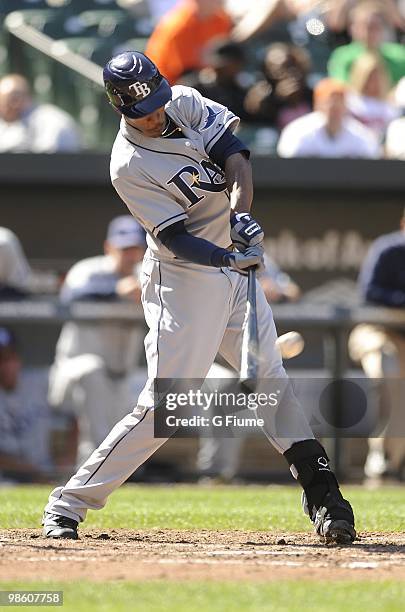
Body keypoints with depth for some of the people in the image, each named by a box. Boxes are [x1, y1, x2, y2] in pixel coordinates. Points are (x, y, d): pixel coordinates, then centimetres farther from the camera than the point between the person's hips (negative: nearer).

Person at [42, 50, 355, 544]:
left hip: (234, 273, 7)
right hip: (183, 283, -7)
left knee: (271, 381, 8)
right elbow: (178, 240, -22)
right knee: (162, 405, -10)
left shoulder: (186, 103, -1)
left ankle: (322, 495, 12)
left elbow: (233, 153, -8)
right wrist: (230, 258, -38)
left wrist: (240, 212, -25)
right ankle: (69, 503, -4)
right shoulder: (128, 166, -19)